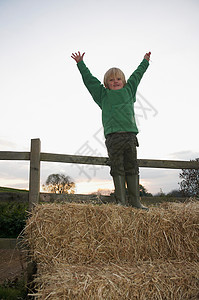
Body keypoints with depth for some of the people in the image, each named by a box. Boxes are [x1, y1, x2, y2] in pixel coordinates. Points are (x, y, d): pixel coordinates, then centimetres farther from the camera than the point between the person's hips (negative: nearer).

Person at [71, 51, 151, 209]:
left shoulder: (128, 90, 20)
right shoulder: (103, 94, 13)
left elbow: (137, 76, 33)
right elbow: (89, 79, 18)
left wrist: (145, 62, 46)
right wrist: (81, 63, 22)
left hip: (130, 135, 3)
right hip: (113, 136, -2)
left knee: (132, 168, 3)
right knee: (117, 168, -3)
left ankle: (135, 200, 8)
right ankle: (122, 201, 2)